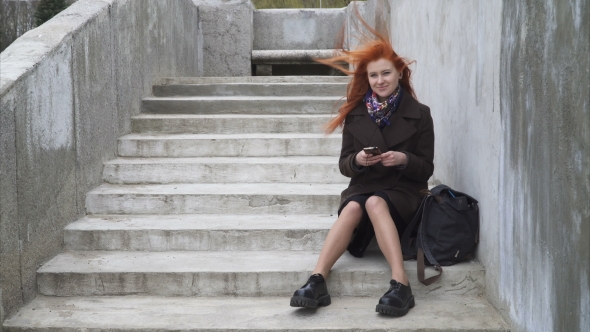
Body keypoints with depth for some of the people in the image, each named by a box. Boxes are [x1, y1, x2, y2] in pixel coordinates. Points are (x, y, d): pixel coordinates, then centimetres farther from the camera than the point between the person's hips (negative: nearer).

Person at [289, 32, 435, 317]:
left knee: (375, 203, -36)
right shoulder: (356, 114, 7)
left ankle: (401, 284, -46)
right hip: (363, 187, 2)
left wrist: (403, 159, -19)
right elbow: (344, 165, 7)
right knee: (352, 208, -33)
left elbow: (426, 169, 2)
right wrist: (358, 160, -17)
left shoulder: (419, 114, 2)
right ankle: (317, 283, -45)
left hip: (403, 190, -2)